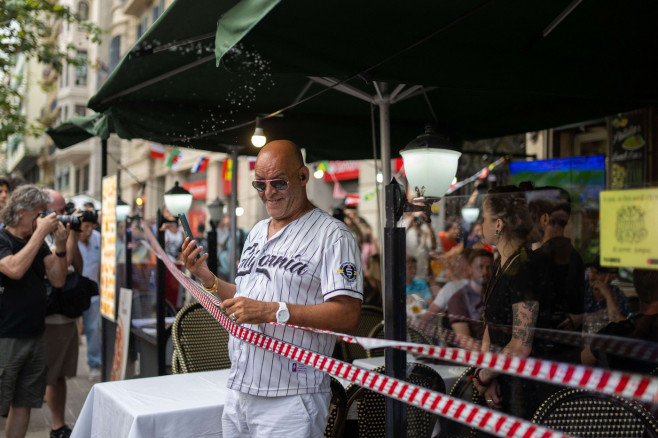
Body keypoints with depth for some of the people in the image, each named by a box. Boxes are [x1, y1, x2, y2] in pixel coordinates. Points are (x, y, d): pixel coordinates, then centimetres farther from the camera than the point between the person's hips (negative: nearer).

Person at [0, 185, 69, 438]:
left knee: (24, 405, 12)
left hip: (35, 337, 6)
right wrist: (40, 232, -23)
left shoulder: (38, 243, 11)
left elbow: (58, 280, 4)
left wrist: (60, 246, -8)